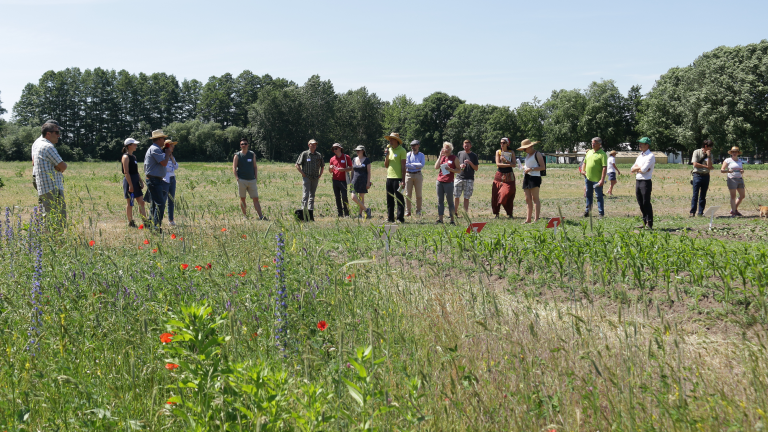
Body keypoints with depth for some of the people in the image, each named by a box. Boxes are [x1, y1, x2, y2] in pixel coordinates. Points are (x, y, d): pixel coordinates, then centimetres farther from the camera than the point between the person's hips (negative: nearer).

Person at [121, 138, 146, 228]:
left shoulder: (133, 157, 16)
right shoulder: (126, 157, -11)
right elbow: (126, 172, -17)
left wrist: (141, 182, 13)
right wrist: (130, 185, -21)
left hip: (136, 182, 9)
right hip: (129, 181, -9)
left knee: (141, 202, 7)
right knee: (130, 203, 0)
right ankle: (130, 222, 7)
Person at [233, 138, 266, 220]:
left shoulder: (252, 154, 9)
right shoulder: (237, 156, 2)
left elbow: (255, 166, 14)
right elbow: (234, 168, 0)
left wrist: (256, 177, 4)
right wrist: (237, 178, -12)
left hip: (252, 180, 2)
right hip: (241, 180, -2)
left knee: (256, 199, -3)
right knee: (242, 199, 4)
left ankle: (261, 216, -7)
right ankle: (244, 215, 13)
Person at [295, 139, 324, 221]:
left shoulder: (319, 155, 11)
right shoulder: (304, 154, 0)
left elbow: (322, 166, 24)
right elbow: (297, 165, 1)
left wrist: (320, 174, 11)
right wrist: (302, 173, -6)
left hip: (315, 178, 4)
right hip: (307, 177, -4)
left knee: (312, 196, 8)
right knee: (306, 194, -12)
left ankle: (311, 213, 11)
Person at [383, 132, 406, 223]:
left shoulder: (402, 150, -5)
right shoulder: (389, 150, 14)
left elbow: (403, 166, -9)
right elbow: (386, 165, 15)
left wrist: (403, 180, -14)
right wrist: (386, 156, -3)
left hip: (398, 178, -7)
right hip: (389, 177, 7)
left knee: (399, 199, -4)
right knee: (389, 199, 9)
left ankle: (400, 218, 0)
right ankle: (390, 218, 15)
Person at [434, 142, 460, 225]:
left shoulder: (454, 158, 3)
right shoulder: (442, 157, 15)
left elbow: (459, 170, 1)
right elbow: (436, 167, 2)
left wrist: (450, 169, -13)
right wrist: (440, 156, 0)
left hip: (448, 182, -4)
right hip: (439, 181, 4)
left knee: (450, 201, -2)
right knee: (440, 200, 3)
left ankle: (452, 219, 1)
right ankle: (440, 218, 5)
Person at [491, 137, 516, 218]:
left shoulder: (511, 153, 7)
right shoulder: (498, 152, 6)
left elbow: (514, 164, -2)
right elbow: (498, 164, -6)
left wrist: (506, 161, -15)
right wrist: (509, 164, -12)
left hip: (509, 176, 0)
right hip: (499, 175, 0)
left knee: (508, 194, -8)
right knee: (496, 195, -4)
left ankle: (509, 213, 0)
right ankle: (496, 213, 8)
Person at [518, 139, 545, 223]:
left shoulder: (537, 154, -3)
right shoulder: (528, 155, 21)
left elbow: (543, 167, -9)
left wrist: (531, 169, -16)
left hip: (535, 177, -8)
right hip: (527, 177, 8)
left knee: (535, 198, -10)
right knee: (528, 199, 5)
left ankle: (536, 219, -11)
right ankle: (528, 219, 7)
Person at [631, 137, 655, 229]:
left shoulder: (650, 156, -8)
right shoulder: (640, 156, 19)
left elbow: (644, 170, -18)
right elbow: (632, 169, 13)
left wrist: (637, 168, -1)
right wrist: (640, 168, -4)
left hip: (646, 182, -8)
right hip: (637, 181, 8)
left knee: (646, 203, -7)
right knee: (641, 203, 10)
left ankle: (649, 224, -3)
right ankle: (645, 222, 18)